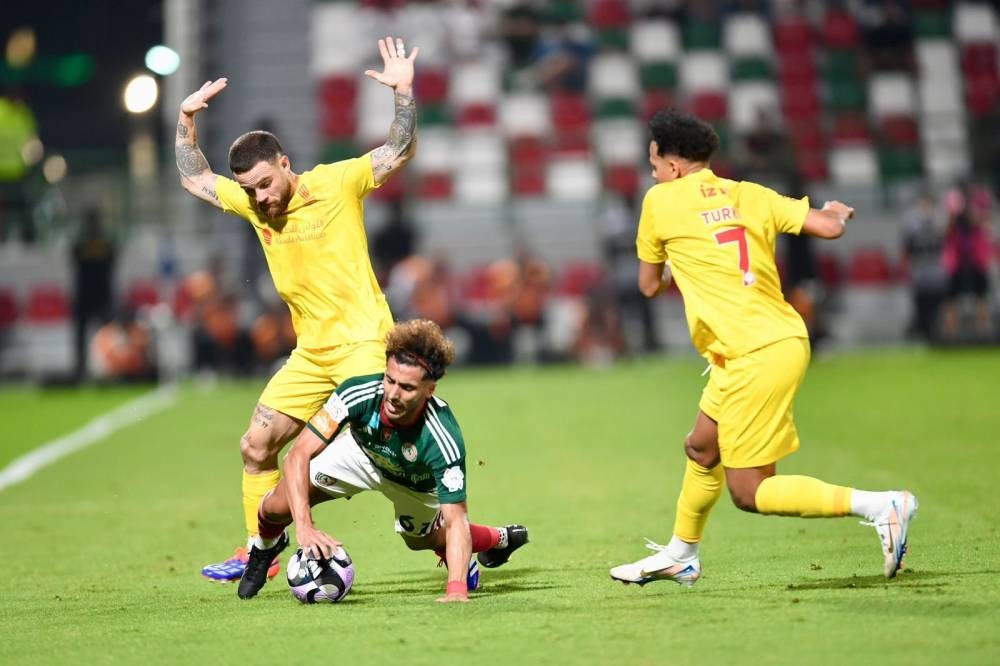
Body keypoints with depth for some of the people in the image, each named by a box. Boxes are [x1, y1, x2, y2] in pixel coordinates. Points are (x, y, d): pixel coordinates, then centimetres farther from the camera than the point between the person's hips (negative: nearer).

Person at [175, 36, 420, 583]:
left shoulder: (337, 183, -8)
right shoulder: (252, 202, 7)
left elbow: (399, 151, -13)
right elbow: (194, 179, 19)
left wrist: (403, 92, -26)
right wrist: (186, 119, 10)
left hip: (362, 342, -7)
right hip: (310, 353, 7)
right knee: (255, 447, 7)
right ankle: (256, 552, 19)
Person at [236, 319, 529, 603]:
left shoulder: (443, 439, -43)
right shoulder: (359, 392, -40)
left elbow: (455, 521, -41)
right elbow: (298, 456, -36)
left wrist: (456, 591, -56)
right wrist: (304, 526, -49)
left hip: (417, 482, -1)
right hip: (361, 452, 1)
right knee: (279, 506, -15)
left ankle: (500, 539, 45)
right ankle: (265, 546, 24)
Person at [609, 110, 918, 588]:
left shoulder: (660, 202, -1)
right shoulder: (750, 195, 10)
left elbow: (649, 285, 11)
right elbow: (828, 226, 2)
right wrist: (836, 212, 26)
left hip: (754, 358, -8)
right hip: (784, 340, 8)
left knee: (748, 492, -3)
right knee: (702, 448, 24)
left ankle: (880, 506, -10)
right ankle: (680, 556, 40)